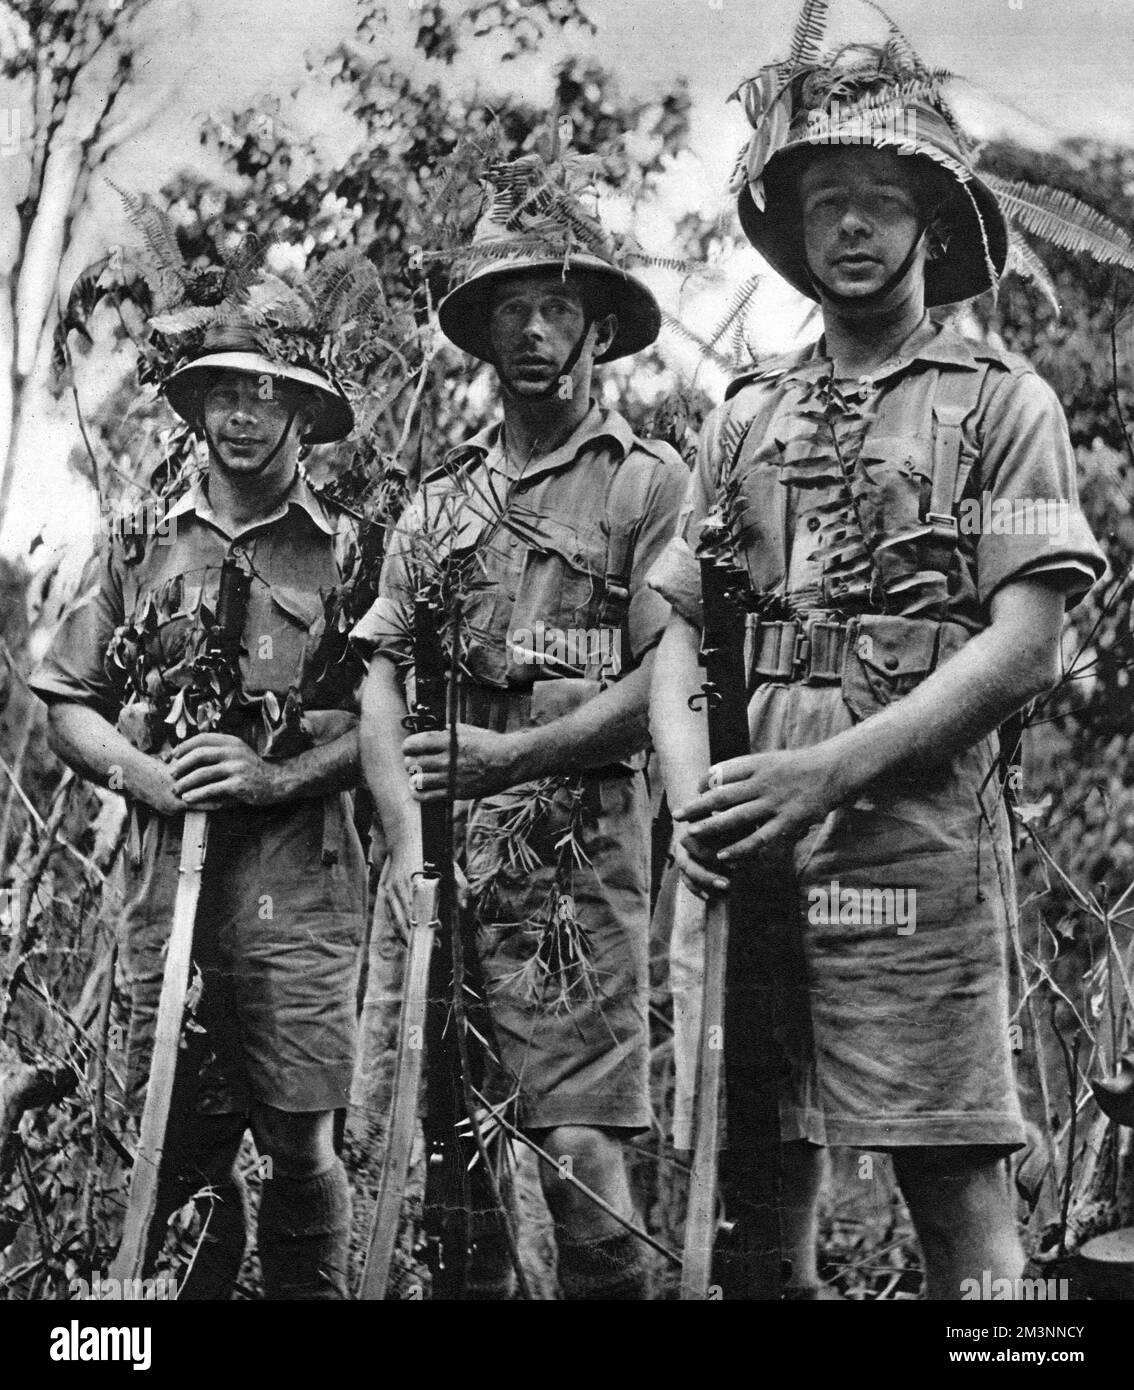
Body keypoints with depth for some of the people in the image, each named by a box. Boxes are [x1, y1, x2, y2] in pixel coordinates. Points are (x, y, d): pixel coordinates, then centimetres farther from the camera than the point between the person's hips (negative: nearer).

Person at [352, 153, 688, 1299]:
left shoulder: (650, 483, 3)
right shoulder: (439, 497, 18)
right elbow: (381, 675, 10)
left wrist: (510, 754, -12)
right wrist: (405, 835, -5)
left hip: (575, 848, -5)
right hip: (438, 854, 5)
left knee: (577, 1151, -10)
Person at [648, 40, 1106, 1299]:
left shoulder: (1001, 403, 5)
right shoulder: (744, 415, 18)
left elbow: (1025, 646, -6)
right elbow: (680, 631, 13)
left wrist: (827, 771, -16)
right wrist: (692, 796, -6)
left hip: (912, 839, -4)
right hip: (742, 852, 4)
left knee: (954, 1185, -3)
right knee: (762, 1182, 9)